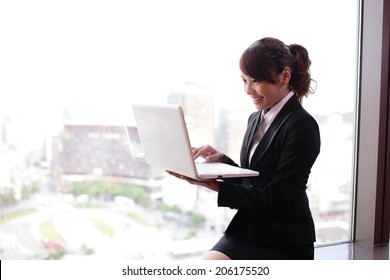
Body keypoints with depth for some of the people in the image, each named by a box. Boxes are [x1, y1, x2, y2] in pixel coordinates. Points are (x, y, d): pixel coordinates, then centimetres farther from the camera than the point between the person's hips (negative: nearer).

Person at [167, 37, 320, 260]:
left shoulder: (301, 126, -15)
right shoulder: (256, 119, 8)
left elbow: (275, 198, -19)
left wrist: (211, 184, -24)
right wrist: (222, 160, -5)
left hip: (285, 244, -6)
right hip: (246, 229, 6)